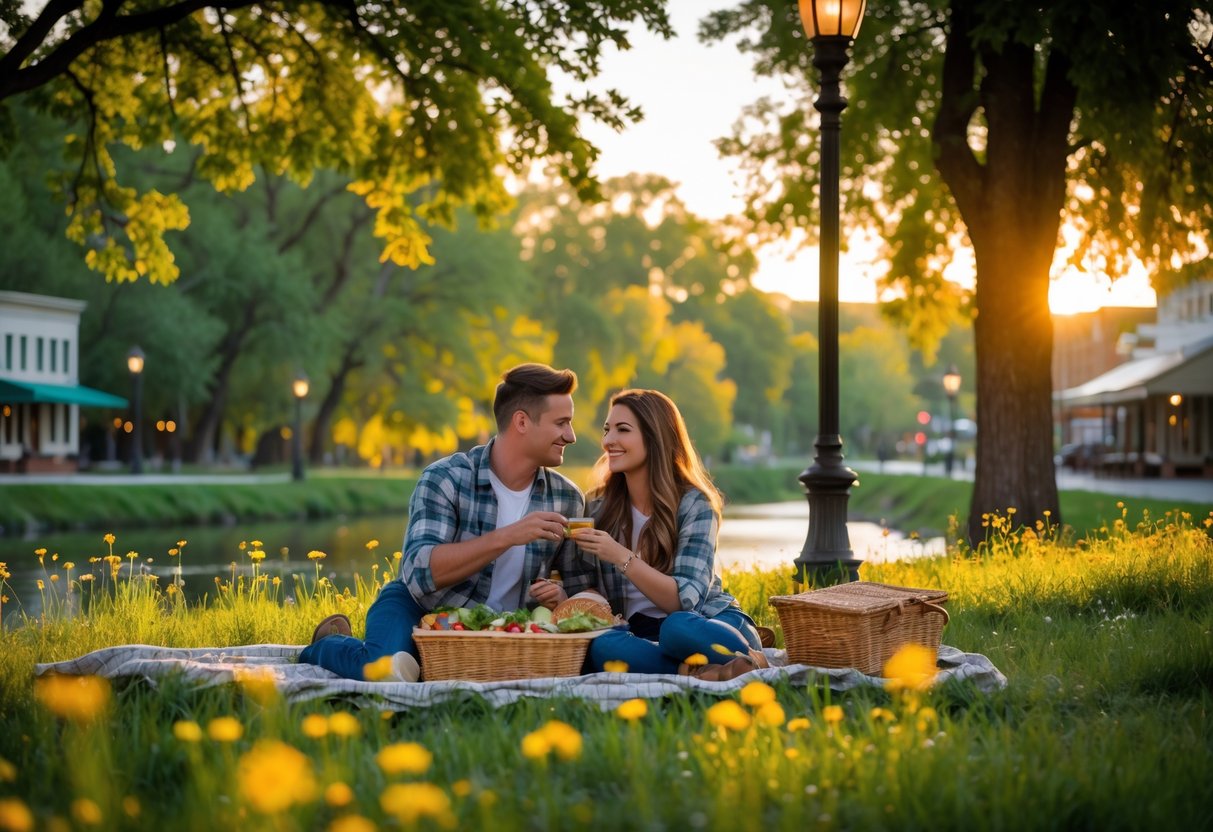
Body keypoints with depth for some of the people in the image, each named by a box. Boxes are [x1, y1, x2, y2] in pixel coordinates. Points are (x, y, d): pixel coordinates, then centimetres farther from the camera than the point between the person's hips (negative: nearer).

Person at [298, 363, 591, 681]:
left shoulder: (567, 499, -1)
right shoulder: (446, 479, -14)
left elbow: (583, 586, 9)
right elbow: (419, 574, -26)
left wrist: (562, 597, -16)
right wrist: (507, 537, -34)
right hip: (418, 609, -5)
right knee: (388, 669, -36)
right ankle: (328, 644, 1)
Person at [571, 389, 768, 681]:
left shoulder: (693, 504, -6)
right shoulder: (600, 508, 6)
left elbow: (685, 600, -16)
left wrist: (621, 558, -27)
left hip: (711, 626, -3)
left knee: (678, 628, -40)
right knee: (602, 647, -33)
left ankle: (747, 661, -15)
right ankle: (711, 671, -26)